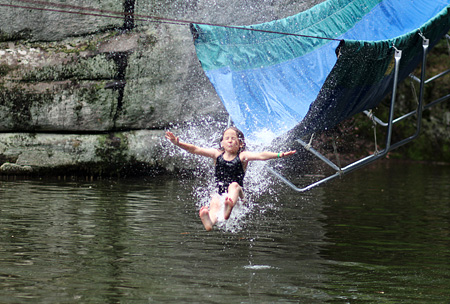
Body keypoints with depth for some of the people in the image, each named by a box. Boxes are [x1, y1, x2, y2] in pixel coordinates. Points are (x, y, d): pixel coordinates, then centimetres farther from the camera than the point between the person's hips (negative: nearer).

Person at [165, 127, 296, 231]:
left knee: (234, 185, -32)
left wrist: (278, 155, -29)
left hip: (238, 194, -1)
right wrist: (178, 143, -6)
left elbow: (261, 156, -14)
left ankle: (228, 208, -66)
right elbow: (195, 150, 6)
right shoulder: (217, 154, 10)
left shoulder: (242, 156, 2)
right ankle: (210, 222, -67)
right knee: (215, 201, -31)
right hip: (220, 194, 1)